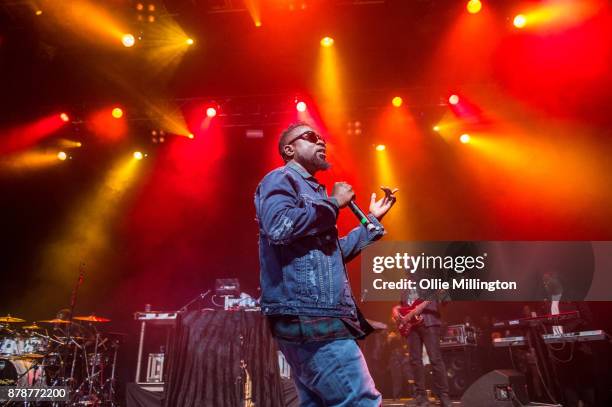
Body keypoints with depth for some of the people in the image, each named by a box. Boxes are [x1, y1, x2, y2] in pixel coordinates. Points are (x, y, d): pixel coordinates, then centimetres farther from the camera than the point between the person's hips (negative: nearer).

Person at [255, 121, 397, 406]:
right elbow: (279, 226, -24)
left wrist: (373, 220, 31)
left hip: (314, 315, 10)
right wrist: (334, 203, -11)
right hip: (306, 314, -10)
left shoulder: (310, 189, 28)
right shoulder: (280, 179, -1)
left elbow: (334, 252, 31)